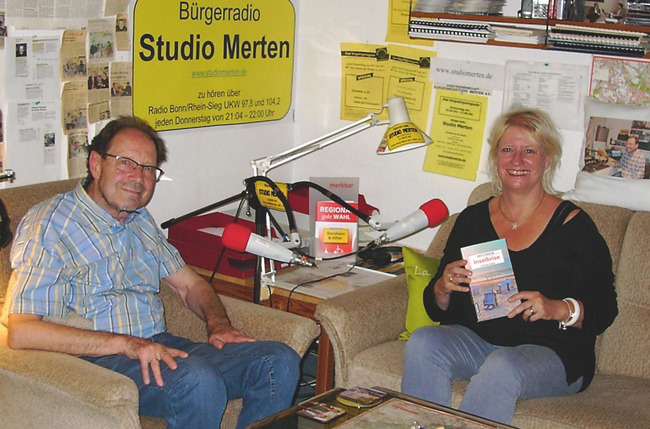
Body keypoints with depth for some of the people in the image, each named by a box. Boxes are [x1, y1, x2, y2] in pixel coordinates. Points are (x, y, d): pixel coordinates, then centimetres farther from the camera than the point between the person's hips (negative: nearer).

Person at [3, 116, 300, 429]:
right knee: (199, 380, -36)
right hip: (97, 359, -8)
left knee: (279, 361, -9)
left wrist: (218, 323, 2)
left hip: (159, 348, 8)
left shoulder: (140, 220, 18)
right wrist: (125, 344, -24)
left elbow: (190, 283, 26)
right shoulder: (49, 224, -7)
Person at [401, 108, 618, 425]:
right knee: (422, 343, -23)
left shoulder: (573, 225, -3)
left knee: (502, 367, -34)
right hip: (477, 340, 4)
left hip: (553, 353, -4)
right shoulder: (472, 219, 8)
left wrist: (558, 309, -26)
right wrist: (443, 287, -14)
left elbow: (604, 309, -7)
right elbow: (438, 310, 9)